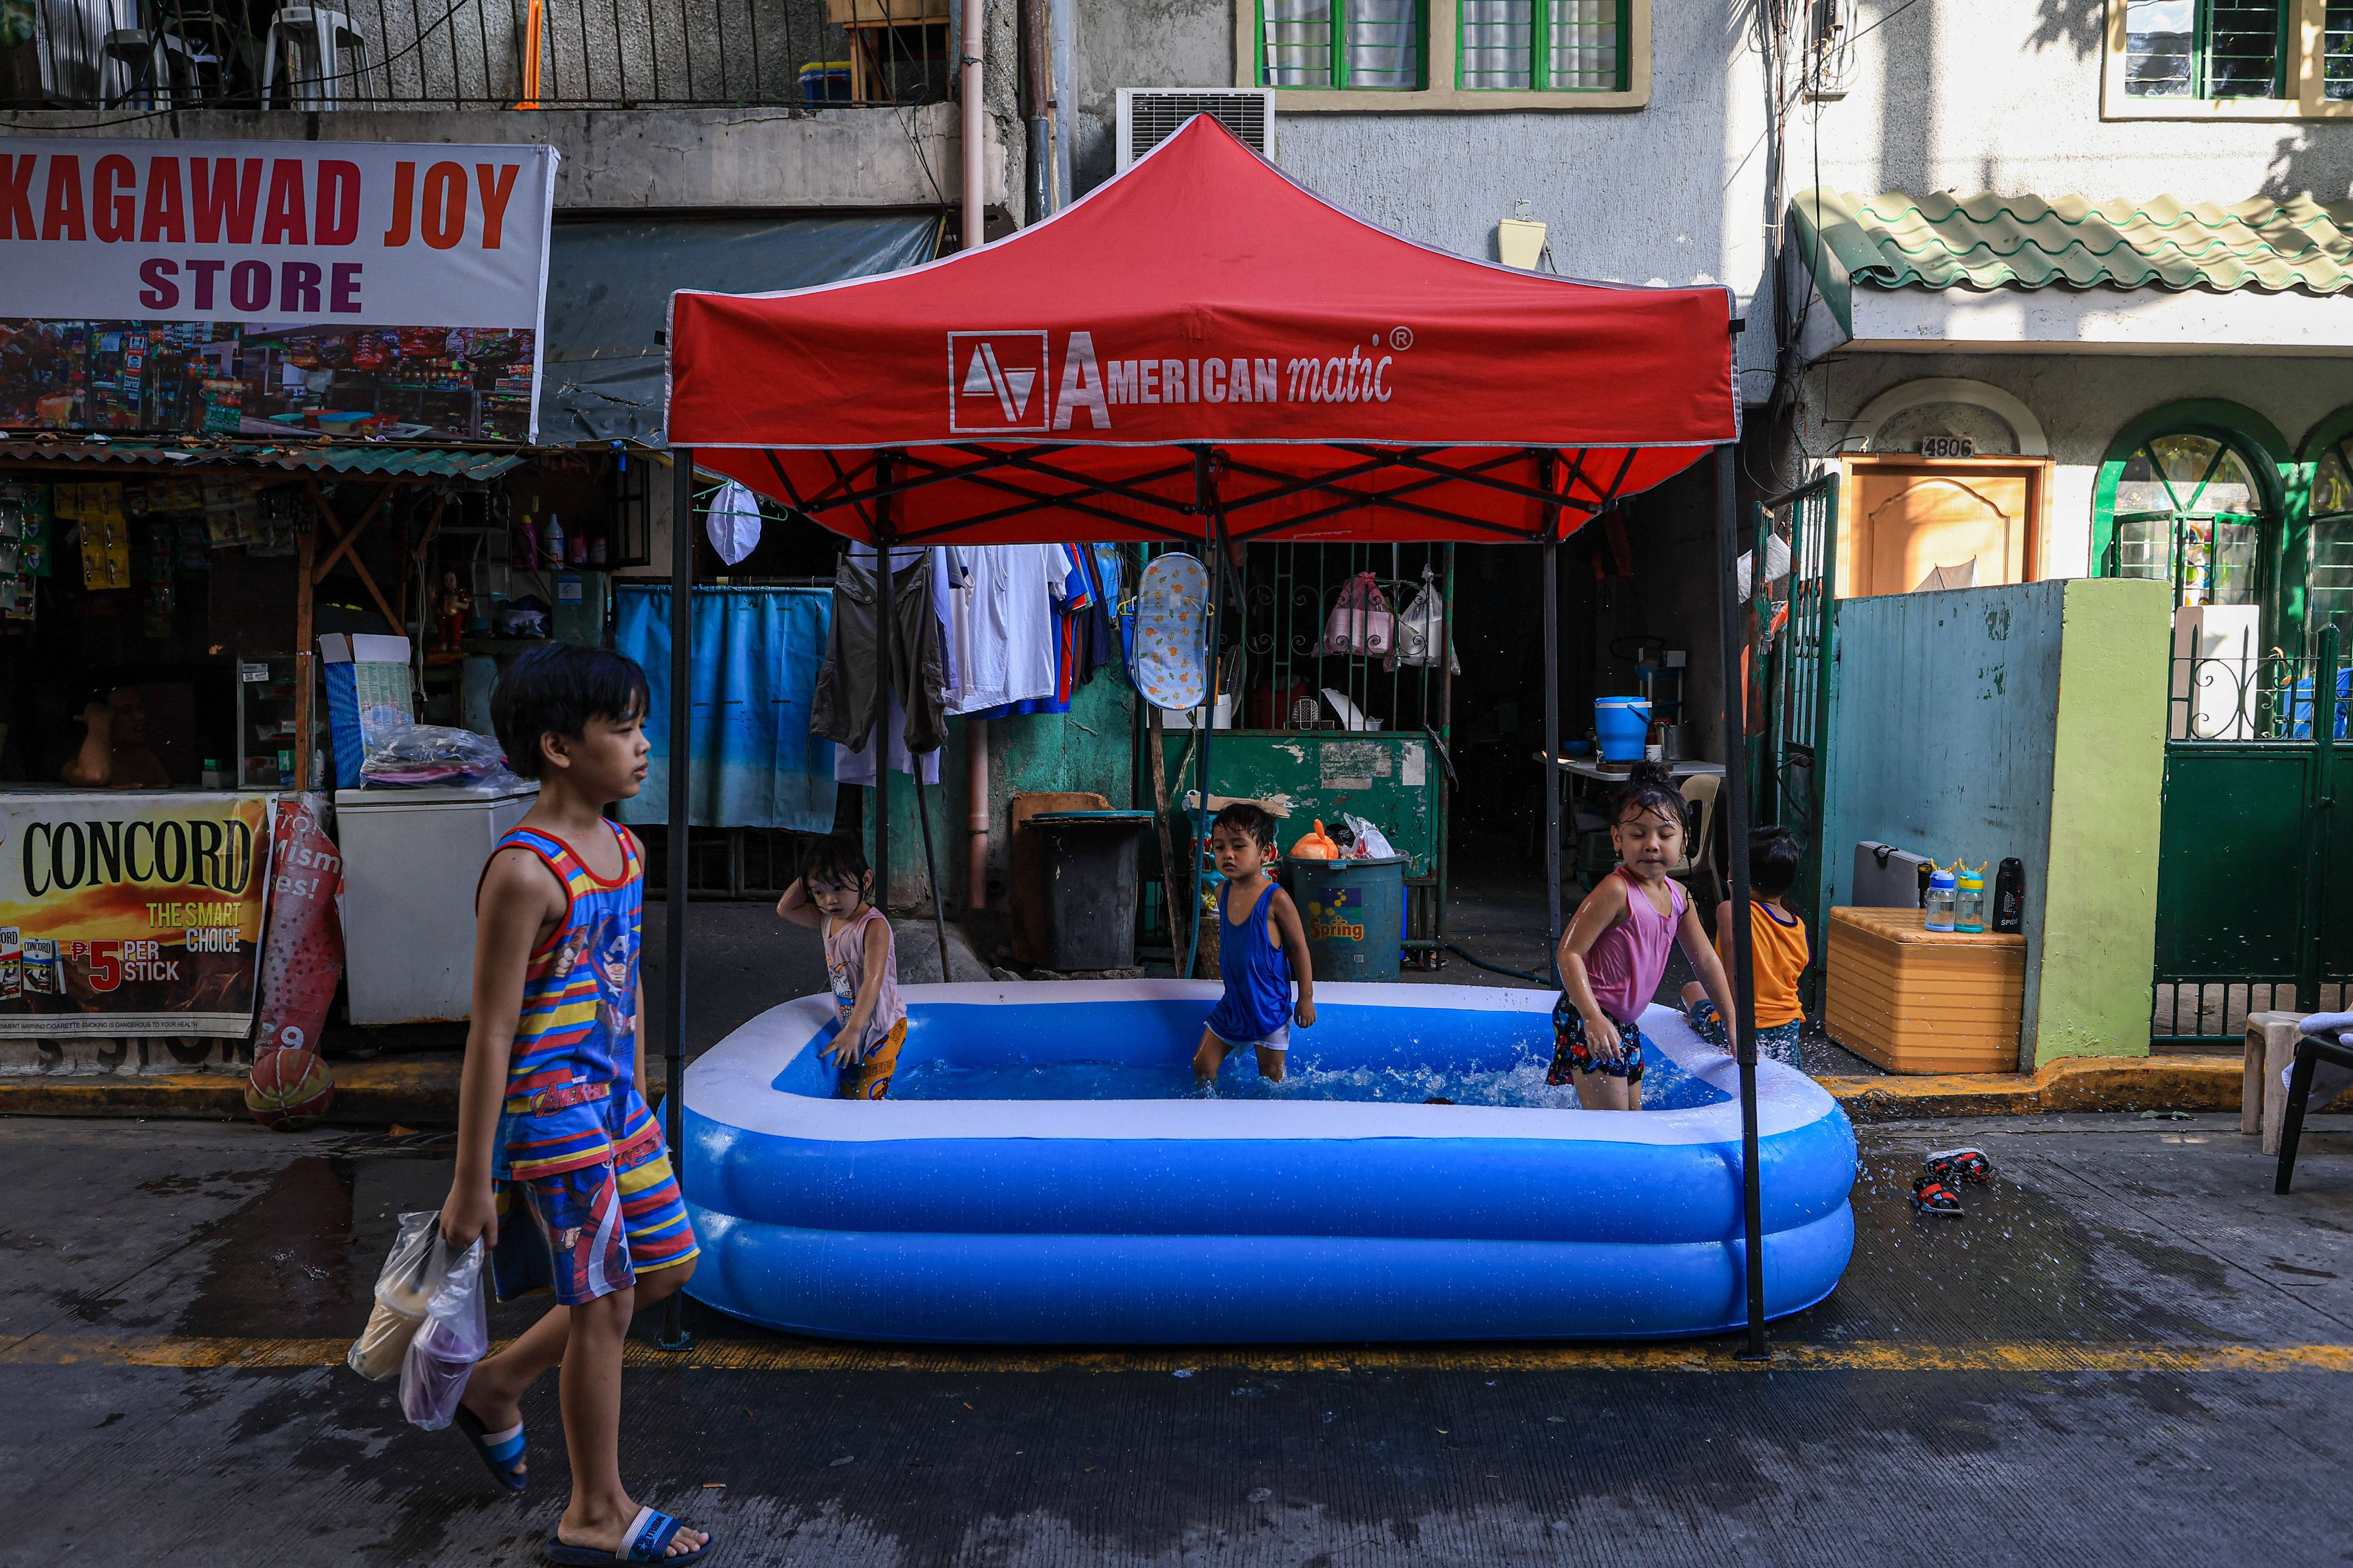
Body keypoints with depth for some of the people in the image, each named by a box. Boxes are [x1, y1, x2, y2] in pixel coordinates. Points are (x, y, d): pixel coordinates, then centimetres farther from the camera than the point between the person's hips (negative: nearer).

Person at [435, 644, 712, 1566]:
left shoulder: (624, 849, 6)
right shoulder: (525, 873, -21)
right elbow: (491, 1034, -19)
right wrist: (471, 1180, -15)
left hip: (616, 1099, 9)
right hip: (552, 1109, -9)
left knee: (666, 1266, 17)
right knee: (606, 1302, 3)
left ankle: (496, 1387, 34)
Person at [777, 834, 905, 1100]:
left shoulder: (874, 926, -22)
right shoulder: (828, 920, 3)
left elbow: (873, 981, -30)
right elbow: (785, 908, 11)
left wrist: (852, 1030, -38)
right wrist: (811, 878, -3)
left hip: (882, 1029, -9)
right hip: (853, 1028, 9)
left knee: (867, 1098, -15)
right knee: (847, 1095, 12)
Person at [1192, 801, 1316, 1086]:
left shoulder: (1276, 899, -19)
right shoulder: (1223, 892, -1)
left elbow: (1299, 948, -11)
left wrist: (1306, 998, -9)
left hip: (1269, 1006, -5)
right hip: (1232, 1003, 5)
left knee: (1271, 1078, 8)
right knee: (1202, 1066, 8)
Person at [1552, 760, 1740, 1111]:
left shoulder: (1678, 895, 5)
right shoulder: (1616, 891, -19)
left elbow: (1706, 960, 16)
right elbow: (1569, 953, -22)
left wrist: (1733, 1022, 17)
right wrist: (1592, 1017, -33)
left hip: (1625, 1023, 9)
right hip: (1588, 1019, -9)